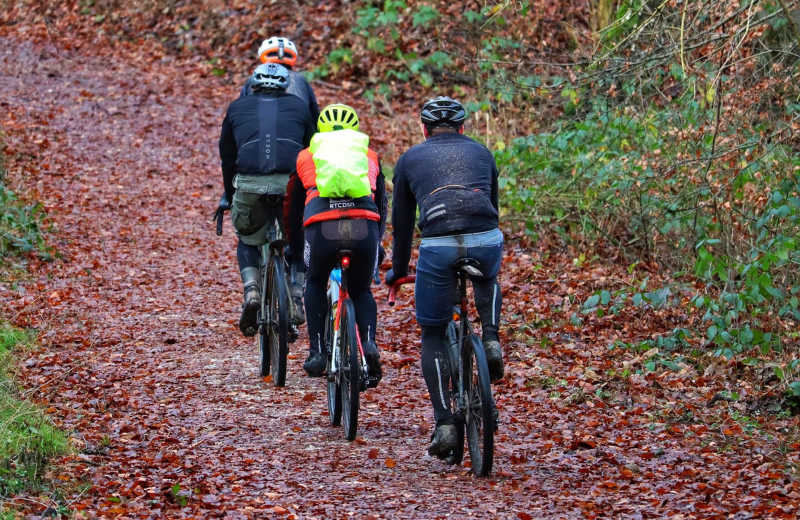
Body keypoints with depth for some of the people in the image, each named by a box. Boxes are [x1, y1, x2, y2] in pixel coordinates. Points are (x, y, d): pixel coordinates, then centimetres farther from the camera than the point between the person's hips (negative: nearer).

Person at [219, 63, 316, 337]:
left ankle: (251, 290, -1)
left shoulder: (237, 107, 25)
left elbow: (227, 157, 29)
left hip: (249, 184, 0)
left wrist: (230, 196, 39)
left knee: (248, 242, 23)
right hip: (292, 183, 0)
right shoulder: (298, 106, 25)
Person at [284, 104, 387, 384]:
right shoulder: (369, 156, 31)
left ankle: (317, 353, 19)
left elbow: (292, 207, 37)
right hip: (364, 228, 1)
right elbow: (382, 205, 39)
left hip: (321, 228, -1)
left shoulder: (306, 156, 29)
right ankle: (369, 344, 0)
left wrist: (294, 248, 50)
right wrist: (377, 244, 54)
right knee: (361, 290, 25)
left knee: (315, 283, 29)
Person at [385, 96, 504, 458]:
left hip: (437, 248, -2)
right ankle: (491, 340, 15)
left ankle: (444, 424, 5)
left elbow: (401, 222, 27)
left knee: (433, 337, 14)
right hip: (486, 241, 2)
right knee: (487, 283, 40)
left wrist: (398, 271, 40)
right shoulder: (481, 153, 28)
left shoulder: (410, 159, 23)